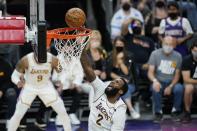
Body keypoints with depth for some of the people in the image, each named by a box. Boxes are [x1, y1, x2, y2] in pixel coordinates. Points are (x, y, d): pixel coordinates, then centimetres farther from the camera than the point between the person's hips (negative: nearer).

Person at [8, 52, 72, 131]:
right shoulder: (26, 60, -29)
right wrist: (18, 82, -39)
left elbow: (61, 72, -4)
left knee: (63, 112, -2)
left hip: (46, 86, 1)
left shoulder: (53, 60, -25)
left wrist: (60, 81, -24)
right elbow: (15, 75, -17)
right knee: (18, 115, -6)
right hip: (29, 87, -1)